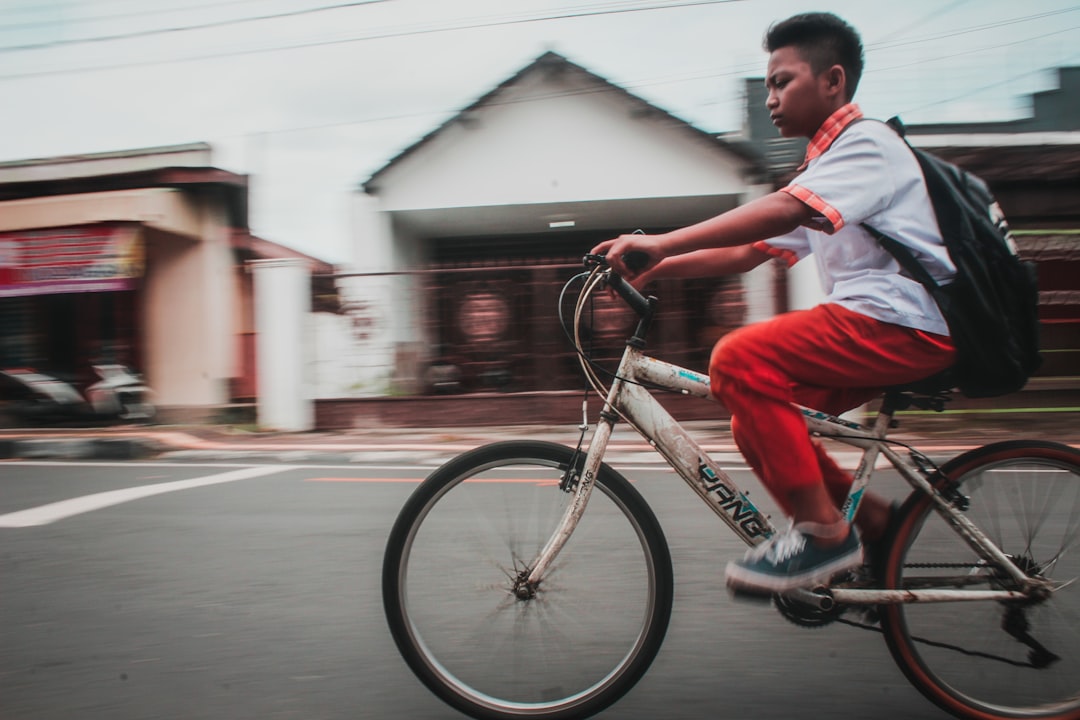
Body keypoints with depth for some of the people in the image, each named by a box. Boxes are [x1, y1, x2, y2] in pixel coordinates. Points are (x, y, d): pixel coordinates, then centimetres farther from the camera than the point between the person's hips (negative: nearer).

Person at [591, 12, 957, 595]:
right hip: (869, 328, 10)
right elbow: (748, 252, 14)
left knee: (739, 357, -24)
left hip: (905, 326, -10)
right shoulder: (823, 171, 24)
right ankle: (870, 521, 12)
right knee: (754, 423, 3)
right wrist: (657, 268, 1)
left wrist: (662, 242, -32)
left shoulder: (867, 143, -7)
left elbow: (781, 212, -27)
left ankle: (823, 529, -17)